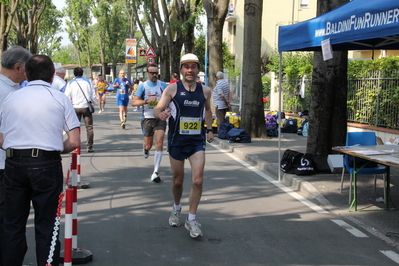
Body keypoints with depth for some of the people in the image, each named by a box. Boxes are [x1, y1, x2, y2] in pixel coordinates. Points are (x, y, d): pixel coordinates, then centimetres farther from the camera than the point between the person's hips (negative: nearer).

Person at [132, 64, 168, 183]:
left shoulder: (163, 85, 1)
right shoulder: (143, 86, -1)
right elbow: (134, 102, -6)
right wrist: (147, 101, -20)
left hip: (160, 118, 0)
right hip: (147, 118, 0)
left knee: (159, 144, -13)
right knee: (148, 145, 12)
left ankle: (155, 173, -10)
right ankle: (145, 148, 52)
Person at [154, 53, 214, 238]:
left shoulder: (205, 91, 3)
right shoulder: (172, 89, -5)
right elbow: (157, 109, -9)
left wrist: (209, 129, 15)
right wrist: (160, 114, -31)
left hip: (197, 141, 1)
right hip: (176, 141, -1)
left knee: (197, 180, -11)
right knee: (178, 180, 12)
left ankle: (192, 219, 3)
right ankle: (176, 209, 40)